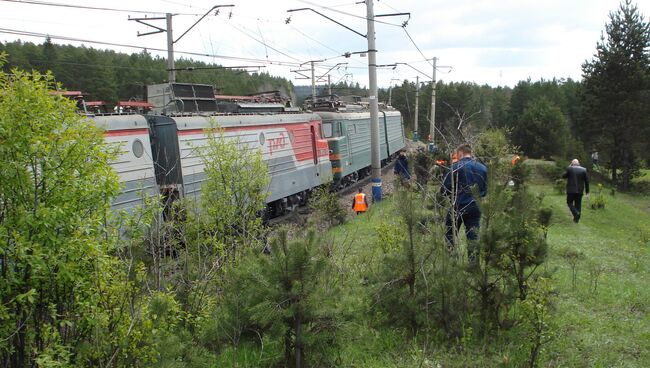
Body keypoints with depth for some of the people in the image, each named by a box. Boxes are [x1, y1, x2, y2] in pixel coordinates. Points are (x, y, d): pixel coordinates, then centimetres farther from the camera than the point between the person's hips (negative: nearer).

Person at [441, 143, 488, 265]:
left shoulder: (457, 166, -9)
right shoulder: (483, 168, 8)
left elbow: (444, 189, -9)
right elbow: (485, 190, 14)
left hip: (459, 206, -4)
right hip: (476, 207, 4)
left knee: (450, 235, 11)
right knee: (473, 236, 8)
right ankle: (474, 263, 7)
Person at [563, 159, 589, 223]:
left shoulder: (569, 169, -7)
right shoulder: (583, 170, 0)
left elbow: (564, 176, 5)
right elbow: (586, 181, 2)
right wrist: (587, 191, 10)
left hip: (571, 190, -3)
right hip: (579, 191, 3)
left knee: (570, 203, 8)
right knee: (578, 204, 11)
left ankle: (576, 213, -16)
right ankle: (577, 219, 13)